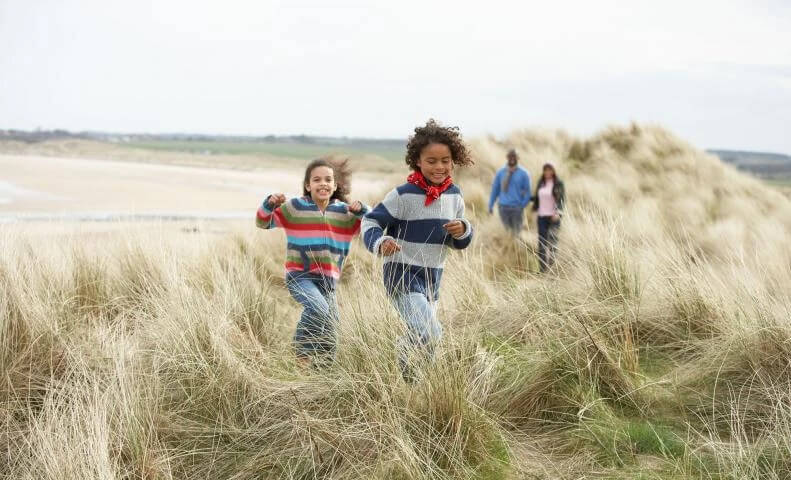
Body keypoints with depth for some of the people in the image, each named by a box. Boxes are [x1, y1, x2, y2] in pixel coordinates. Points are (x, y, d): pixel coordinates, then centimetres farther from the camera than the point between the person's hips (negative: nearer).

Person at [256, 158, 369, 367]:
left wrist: (361, 210, -11)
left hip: (327, 280, 4)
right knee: (318, 308, -34)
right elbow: (263, 222, 0)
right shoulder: (294, 207, -3)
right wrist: (270, 204, -20)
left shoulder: (343, 212, 4)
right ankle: (303, 350, -11)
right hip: (299, 276, -4)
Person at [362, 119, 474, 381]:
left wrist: (462, 231, -10)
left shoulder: (454, 195, 3)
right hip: (402, 274, -7)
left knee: (422, 337, 20)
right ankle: (404, 363, 7)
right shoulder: (404, 195, -16)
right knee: (429, 333, -23)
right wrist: (379, 243, -32)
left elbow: (460, 243, 13)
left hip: (433, 277, 7)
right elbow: (370, 222, -11)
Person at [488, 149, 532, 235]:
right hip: (503, 206, 2)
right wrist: (490, 205, 7)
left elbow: (527, 192, 2)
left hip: (517, 208, -2)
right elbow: (495, 189, 10)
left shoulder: (523, 173, 1)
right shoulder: (500, 172, 7)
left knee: (516, 233, -3)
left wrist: (522, 205, -8)